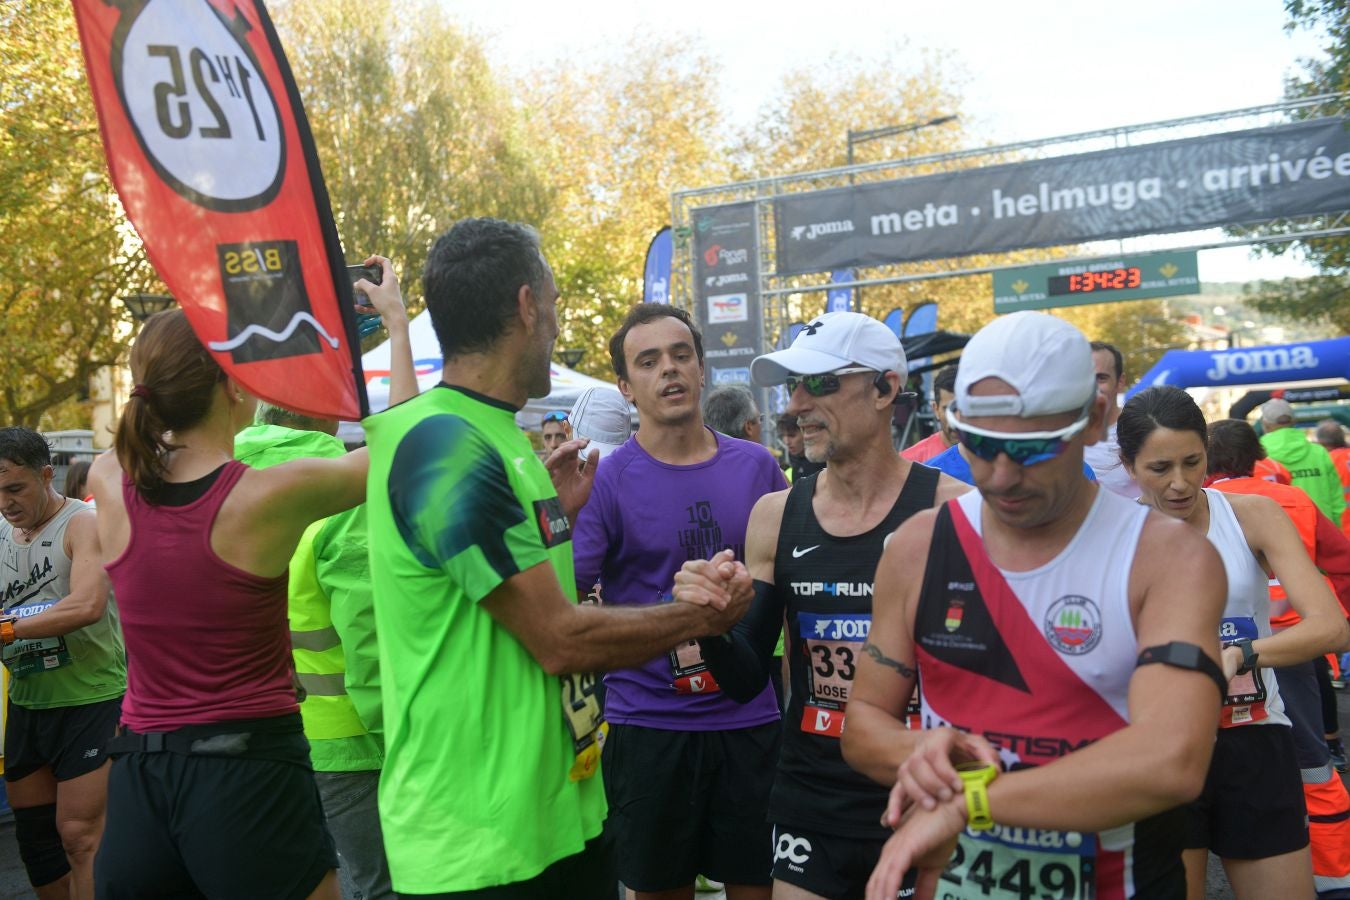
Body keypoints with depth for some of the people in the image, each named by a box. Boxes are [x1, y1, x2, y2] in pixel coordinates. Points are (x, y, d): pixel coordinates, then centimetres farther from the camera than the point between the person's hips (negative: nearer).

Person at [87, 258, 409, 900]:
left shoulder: (109, 483, -2)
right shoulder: (273, 493, -15)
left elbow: (164, 411, 22)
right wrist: (396, 319, 9)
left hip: (136, 778, 5)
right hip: (249, 773, -5)